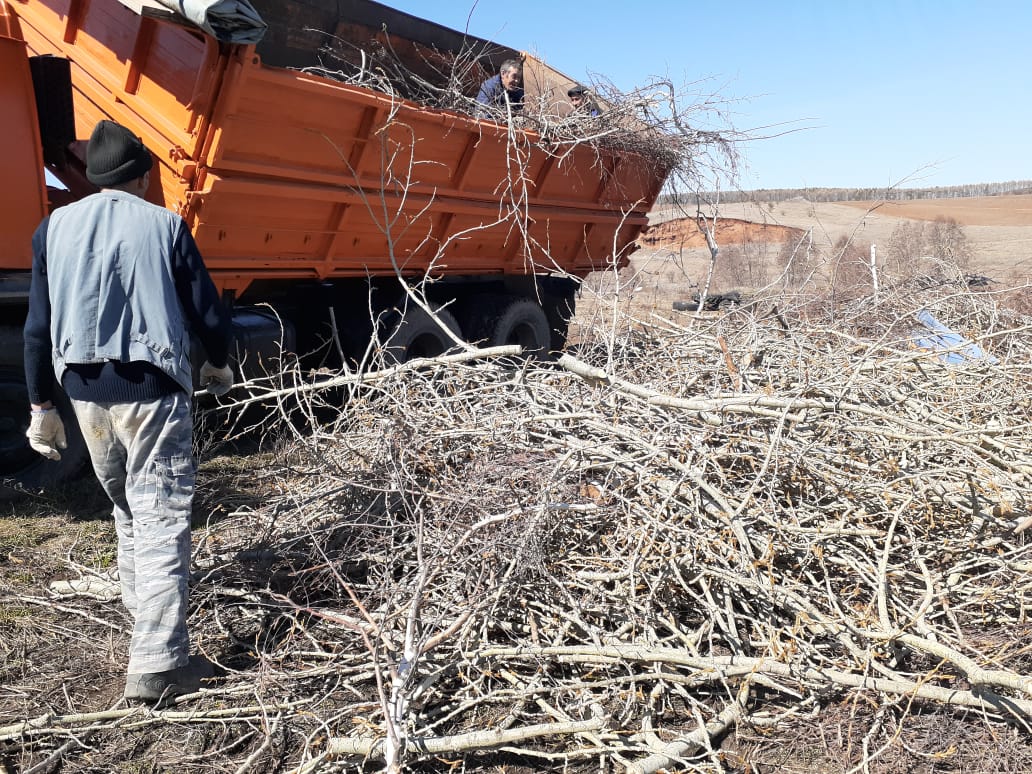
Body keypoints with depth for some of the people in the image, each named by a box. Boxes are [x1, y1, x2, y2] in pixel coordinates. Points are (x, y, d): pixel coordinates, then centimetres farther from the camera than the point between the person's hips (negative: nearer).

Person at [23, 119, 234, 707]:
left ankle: (138, 600, 42)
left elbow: (38, 327, 9)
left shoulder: (55, 228, 8)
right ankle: (158, 664, -5)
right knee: (162, 518, -3)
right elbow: (208, 311, 0)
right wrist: (219, 365, 19)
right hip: (153, 388, -5)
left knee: (125, 504, 25)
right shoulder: (164, 225, -2)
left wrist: (42, 405, 17)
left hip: (84, 391, 5)